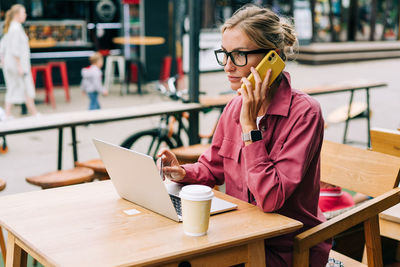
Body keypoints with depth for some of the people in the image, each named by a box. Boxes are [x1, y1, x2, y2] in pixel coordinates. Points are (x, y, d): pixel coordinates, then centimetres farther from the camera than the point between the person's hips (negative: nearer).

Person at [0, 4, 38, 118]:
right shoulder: (16, 28, -14)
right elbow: (15, 49, -20)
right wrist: (19, 66, -20)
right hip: (17, 63, -9)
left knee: (12, 90, 9)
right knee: (28, 90, 0)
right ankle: (34, 114, 7)